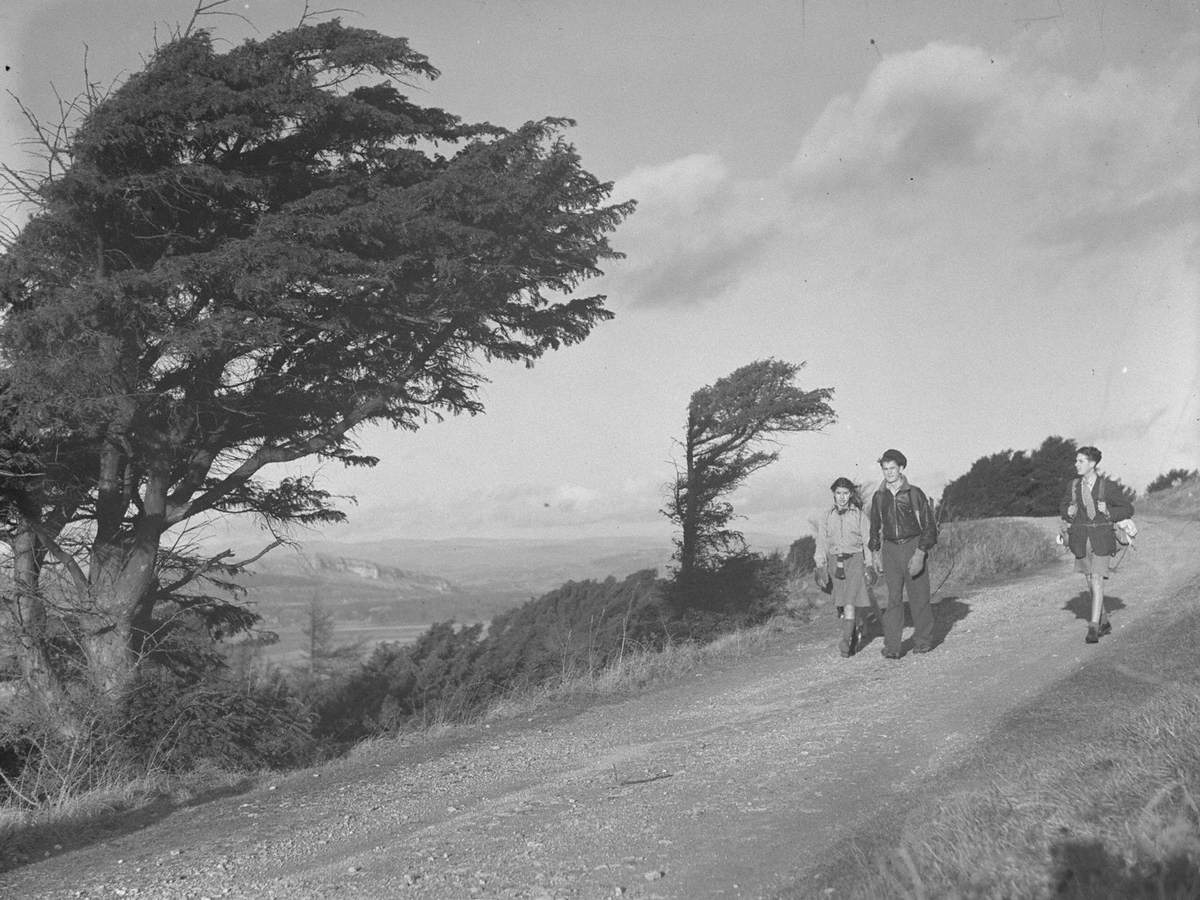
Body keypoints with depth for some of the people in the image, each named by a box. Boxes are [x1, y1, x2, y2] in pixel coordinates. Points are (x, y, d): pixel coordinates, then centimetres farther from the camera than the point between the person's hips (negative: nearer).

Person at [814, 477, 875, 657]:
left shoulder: (859, 516, 3)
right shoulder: (827, 517, 8)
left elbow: (867, 542, 4)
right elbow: (821, 543, 9)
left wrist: (870, 566, 0)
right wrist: (821, 567, 2)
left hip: (854, 561, -3)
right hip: (834, 561, 3)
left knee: (849, 602, -14)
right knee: (840, 604, 8)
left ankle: (846, 641, -15)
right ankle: (857, 629, 30)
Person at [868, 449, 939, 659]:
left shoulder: (914, 493, -5)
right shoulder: (879, 497, 8)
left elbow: (929, 525, -5)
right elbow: (876, 527, 20)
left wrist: (920, 554, -13)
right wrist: (876, 552, 12)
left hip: (913, 547, -2)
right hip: (890, 549, 2)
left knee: (919, 596, 3)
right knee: (893, 598, -4)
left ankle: (923, 640, 20)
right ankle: (892, 647, -7)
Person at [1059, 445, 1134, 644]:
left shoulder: (1107, 486, -9)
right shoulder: (1074, 485, 2)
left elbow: (1128, 509, -2)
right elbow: (1065, 506, 19)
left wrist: (1109, 513, -17)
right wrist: (1068, 512, -4)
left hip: (1101, 541, -5)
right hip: (1082, 541, 5)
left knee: (1097, 582, -13)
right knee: (1091, 585, 12)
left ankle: (1093, 628, -13)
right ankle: (1104, 623, 29)